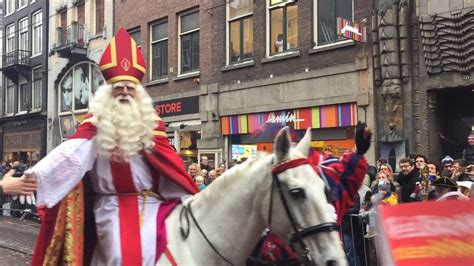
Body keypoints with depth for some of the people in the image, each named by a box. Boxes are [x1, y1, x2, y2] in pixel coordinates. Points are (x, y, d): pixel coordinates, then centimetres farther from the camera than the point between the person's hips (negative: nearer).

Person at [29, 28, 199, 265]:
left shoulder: (151, 124, 6)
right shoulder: (96, 125, 4)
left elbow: (170, 165, 2)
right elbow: (72, 151, -11)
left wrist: (191, 199, -6)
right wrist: (38, 173, -27)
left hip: (148, 205, 1)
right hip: (110, 207, 0)